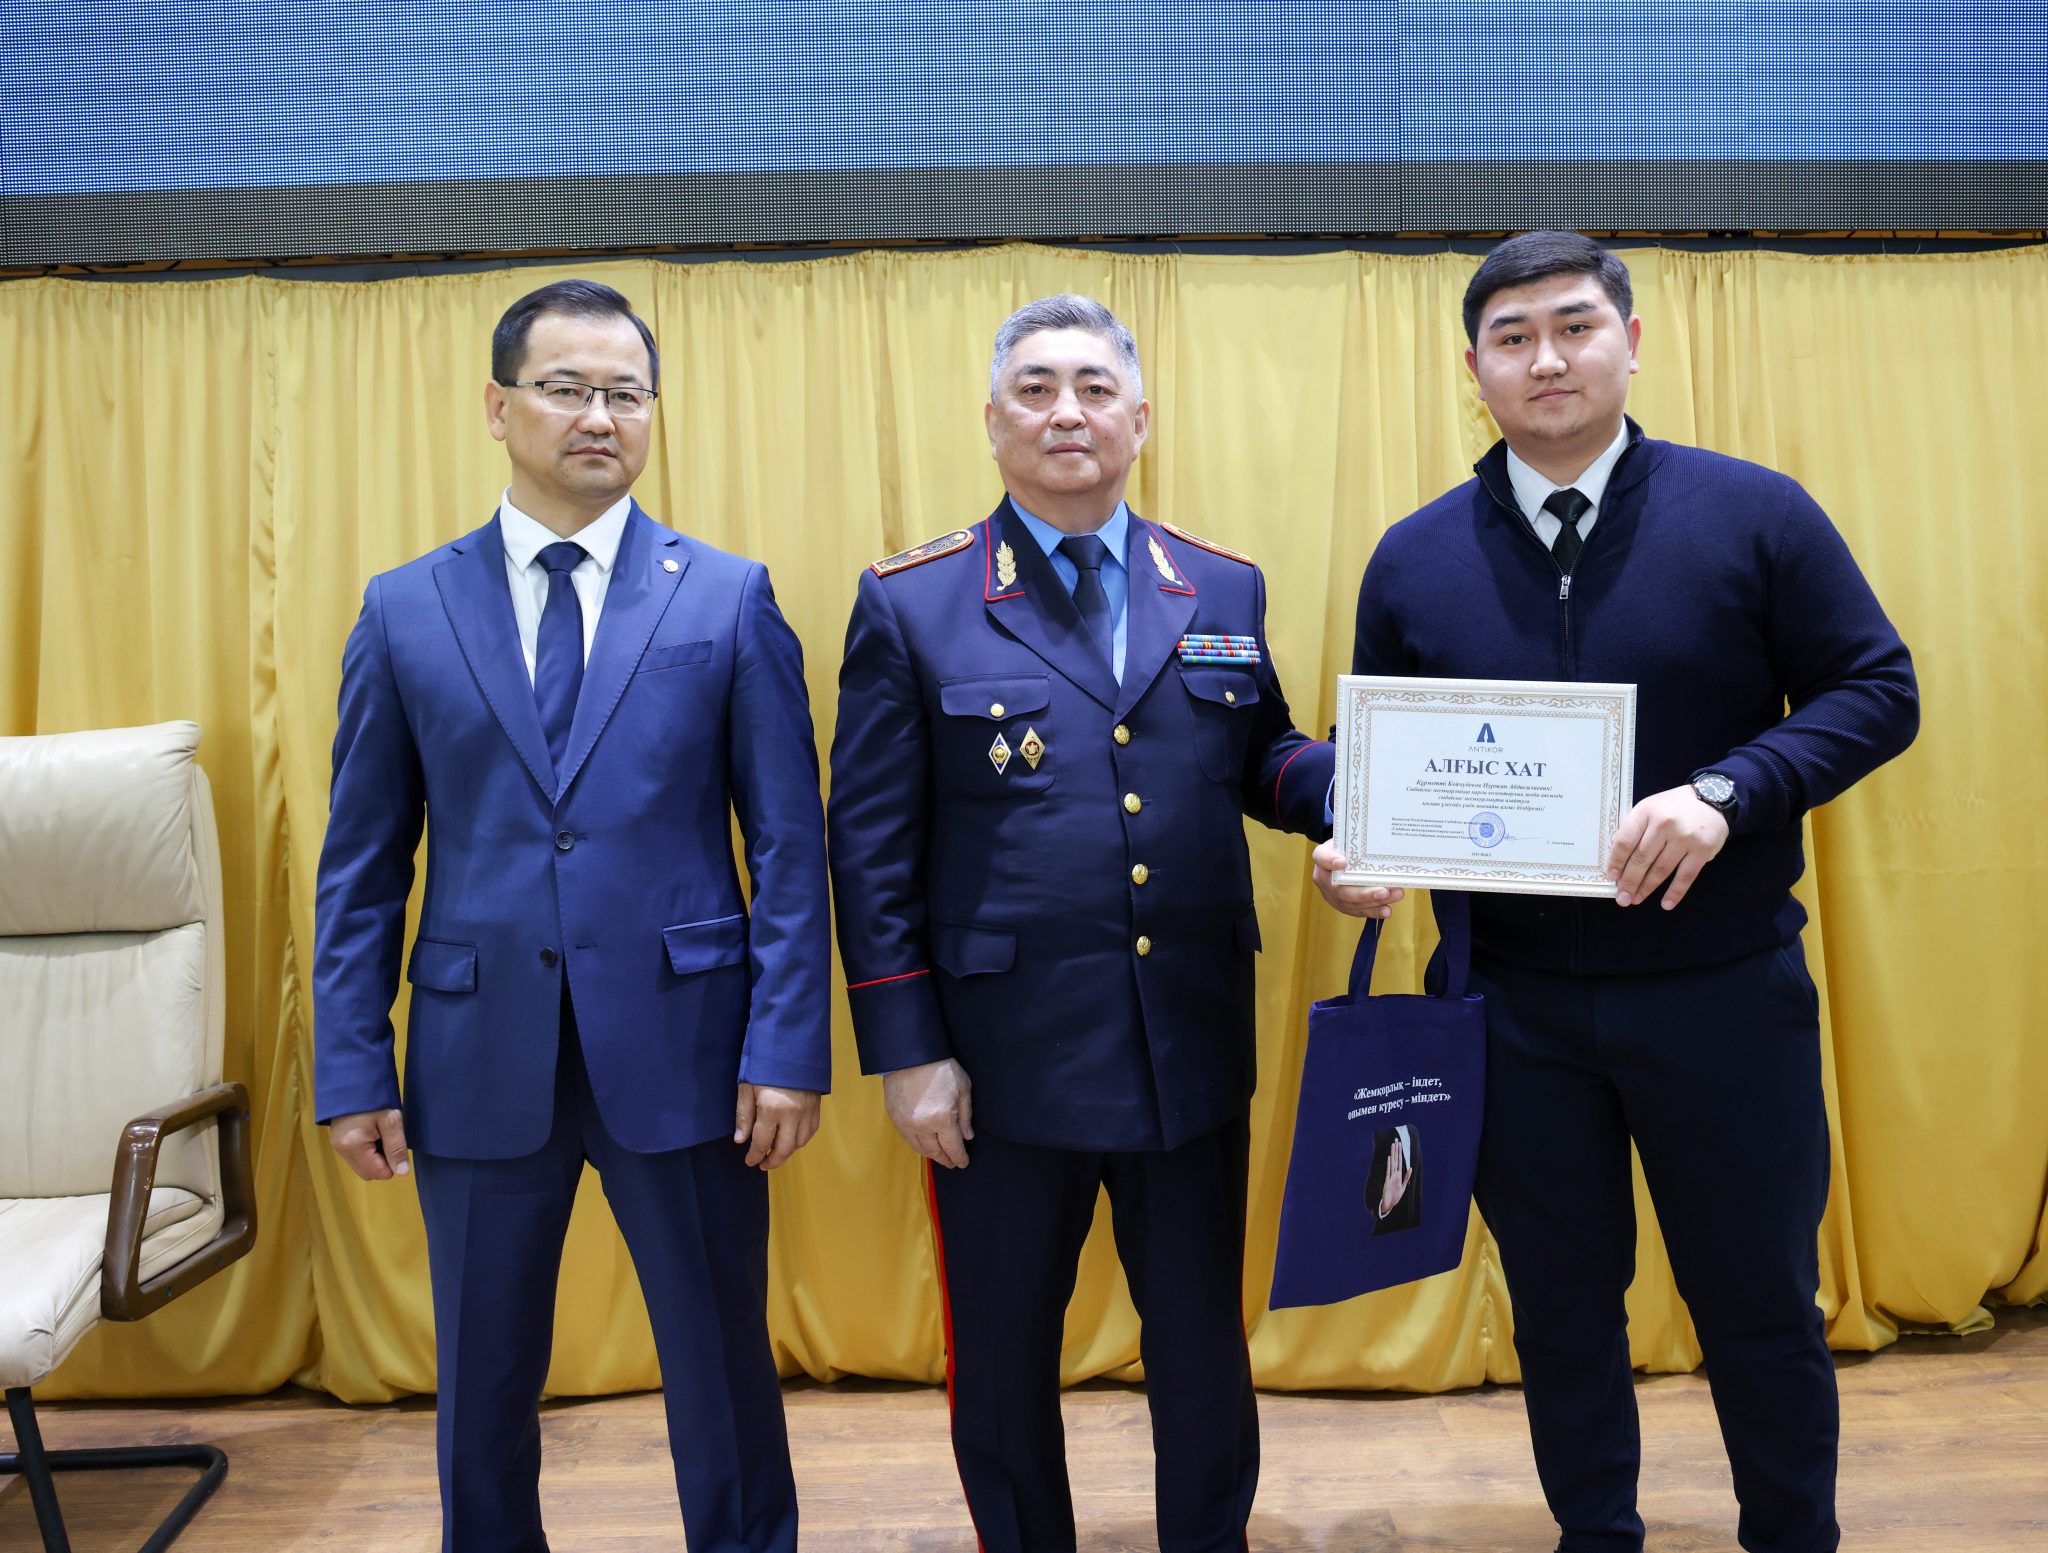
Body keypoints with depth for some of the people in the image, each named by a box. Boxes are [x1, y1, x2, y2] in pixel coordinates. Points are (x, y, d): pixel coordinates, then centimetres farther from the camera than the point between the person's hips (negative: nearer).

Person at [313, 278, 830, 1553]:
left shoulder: (730, 597, 0)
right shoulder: (406, 610, 5)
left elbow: (789, 842, -2)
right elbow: (362, 864, 6)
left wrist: (789, 1049, -8)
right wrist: (352, 1068, 1)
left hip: (681, 1048, -1)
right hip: (480, 1057, 2)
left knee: (723, 1370, 11)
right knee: (482, 1386, 15)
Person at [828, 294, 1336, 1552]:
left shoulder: (1223, 591, 7)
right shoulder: (911, 605, -3)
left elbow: (1261, 762, 13)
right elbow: (872, 852, -4)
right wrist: (907, 1053, -8)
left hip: (1193, 1052, 3)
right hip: (1006, 1060, -2)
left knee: (1205, 1343, 17)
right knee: (1004, 1358, 15)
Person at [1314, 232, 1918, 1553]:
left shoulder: (1752, 515, -5)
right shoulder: (1415, 559, 1)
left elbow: (1877, 690, -4)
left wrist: (1727, 792, -20)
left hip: (1722, 987, -1)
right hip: (1517, 1005, 2)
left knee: (1761, 1304, 13)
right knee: (1562, 1307, 16)